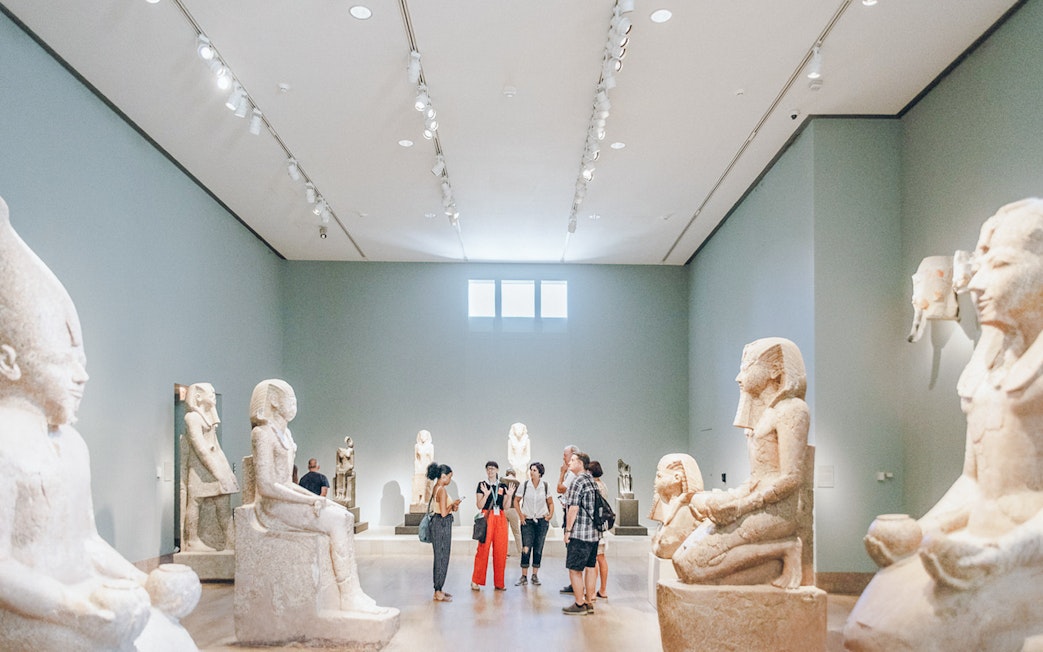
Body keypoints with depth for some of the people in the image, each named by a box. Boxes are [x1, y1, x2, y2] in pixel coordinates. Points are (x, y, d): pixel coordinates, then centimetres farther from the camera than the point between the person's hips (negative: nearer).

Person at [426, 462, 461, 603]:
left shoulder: (436, 488, 12)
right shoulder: (442, 490, -18)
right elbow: (444, 513, -22)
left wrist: (452, 506, 8)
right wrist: (453, 504, -7)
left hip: (438, 523, 10)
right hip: (442, 524, -10)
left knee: (440, 557, 16)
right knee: (442, 558, -3)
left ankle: (438, 589, 23)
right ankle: (438, 593, 3)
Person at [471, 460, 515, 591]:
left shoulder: (503, 486, 12)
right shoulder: (482, 485, 3)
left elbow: (506, 505, 9)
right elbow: (479, 505, -3)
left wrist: (509, 495, -6)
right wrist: (486, 494, -17)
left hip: (500, 518, 3)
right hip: (487, 517, -3)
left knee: (501, 550, 2)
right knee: (483, 549, -8)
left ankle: (499, 583, 11)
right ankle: (476, 581, 0)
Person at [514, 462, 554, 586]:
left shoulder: (545, 486, 0)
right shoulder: (525, 485, -3)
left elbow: (550, 502, 12)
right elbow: (516, 500, 7)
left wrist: (551, 514, -2)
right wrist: (521, 514, -2)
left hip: (542, 521, 1)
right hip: (527, 521, -1)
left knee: (538, 549, 4)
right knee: (526, 549, -7)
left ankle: (535, 576, 14)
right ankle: (524, 577, -1)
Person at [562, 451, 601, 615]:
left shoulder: (578, 482, -14)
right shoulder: (592, 481, 13)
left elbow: (573, 508, -18)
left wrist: (568, 530, -13)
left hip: (579, 533, -9)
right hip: (594, 533, 9)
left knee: (575, 569, -2)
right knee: (590, 567, 13)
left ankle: (579, 604, 2)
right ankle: (589, 602, 19)